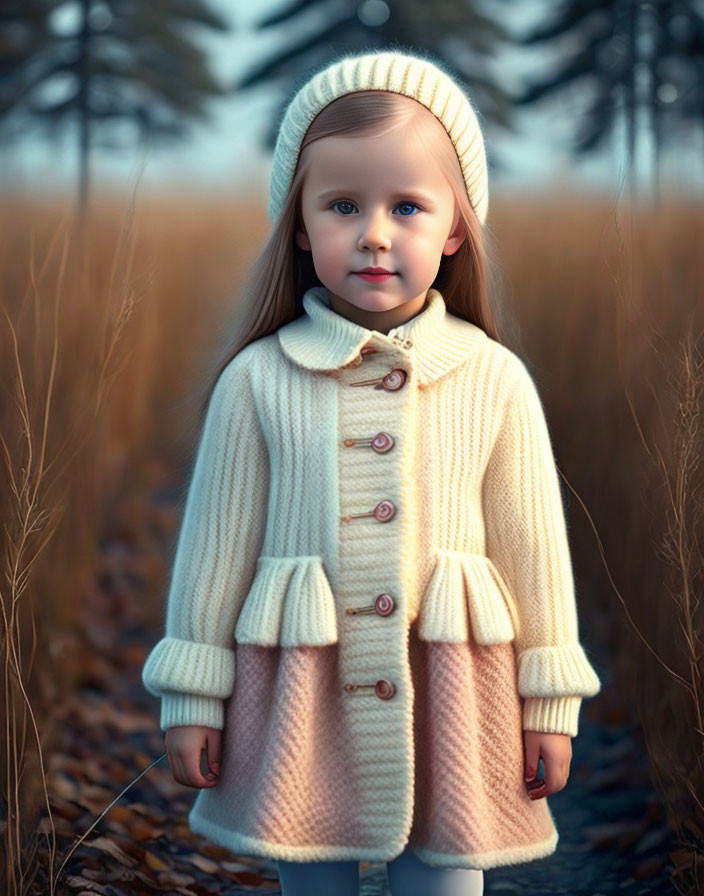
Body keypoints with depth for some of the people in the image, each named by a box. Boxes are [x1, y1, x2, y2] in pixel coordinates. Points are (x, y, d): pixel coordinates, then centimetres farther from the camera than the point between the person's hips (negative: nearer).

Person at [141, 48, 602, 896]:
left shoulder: (495, 382, -3)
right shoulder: (257, 381, -4)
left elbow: (533, 546, 2)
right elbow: (215, 544, 2)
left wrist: (551, 701, 4)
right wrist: (193, 696, 4)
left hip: (449, 697, 0)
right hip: (302, 693, 0)